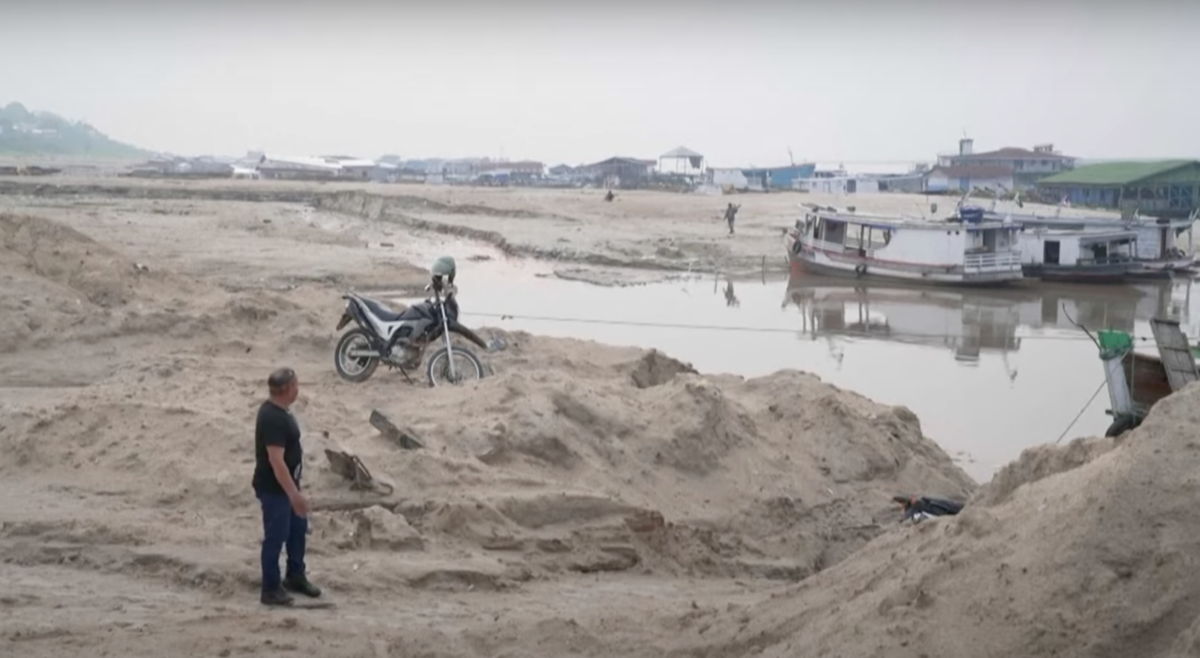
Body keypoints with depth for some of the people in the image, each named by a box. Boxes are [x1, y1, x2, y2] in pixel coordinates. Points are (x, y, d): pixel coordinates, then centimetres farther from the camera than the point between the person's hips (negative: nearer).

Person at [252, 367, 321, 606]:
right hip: (274, 488, -10)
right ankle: (271, 589, 14)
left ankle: (295, 577, 35)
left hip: (287, 484, 10)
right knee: (276, 536, 2)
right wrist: (294, 494, -28)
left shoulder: (279, 410, 5)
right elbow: (276, 461, -29)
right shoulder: (272, 418, -27)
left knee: (299, 528, 20)